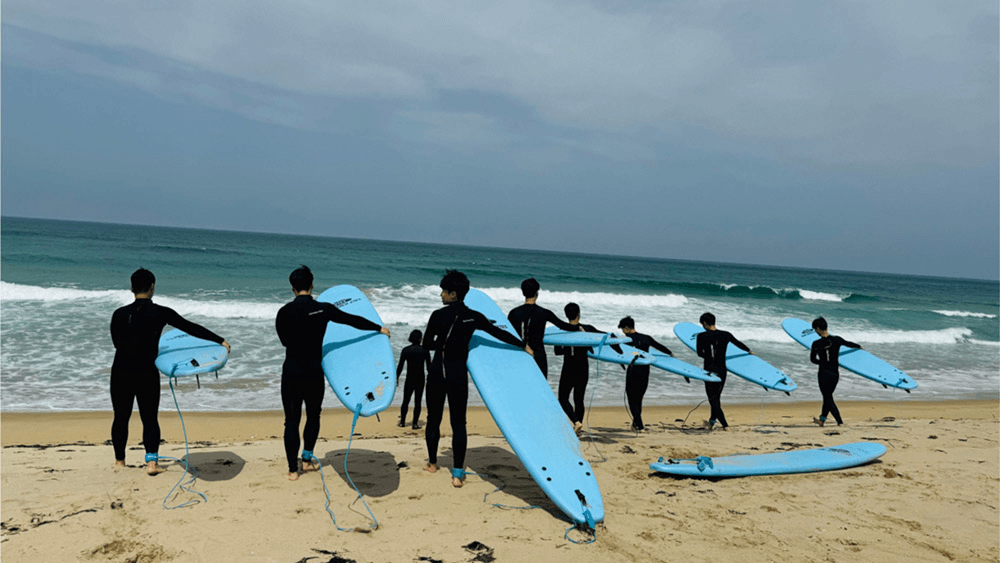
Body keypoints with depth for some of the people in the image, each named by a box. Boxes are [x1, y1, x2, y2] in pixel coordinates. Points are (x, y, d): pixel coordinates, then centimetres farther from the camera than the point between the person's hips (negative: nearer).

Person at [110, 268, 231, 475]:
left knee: (121, 418, 16)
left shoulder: (119, 314, -2)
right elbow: (192, 328, -1)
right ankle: (151, 461, 0)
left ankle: (119, 461, 29)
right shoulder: (161, 313, -7)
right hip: (147, 374, -2)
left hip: (121, 373, 2)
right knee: (150, 418, 10)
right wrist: (220, 341, 7)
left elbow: (117, 343, 11)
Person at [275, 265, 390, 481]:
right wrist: (379, 328, 18)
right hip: (314, 372, 0)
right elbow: (353, 320, 6)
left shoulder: (284, 312, -6)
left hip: (291, 372, 0)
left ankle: (293, 469, 10)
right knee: (313, 416, 21)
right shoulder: (323, 309, -5)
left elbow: (284, 340, 6)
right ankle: (307, 458, 25)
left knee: (292, 421, 7)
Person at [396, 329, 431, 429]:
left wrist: (396, 377, 8)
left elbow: (400, 366, -2)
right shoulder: (424, 350, -3)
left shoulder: (405, 350, -2)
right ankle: (415, 424, 1)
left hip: (409, 379, 1)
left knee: (405, 401, 13)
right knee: (417, 402, 4)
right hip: (420, 379, -1)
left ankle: (402, 422, 15)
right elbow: (429, 366, 0)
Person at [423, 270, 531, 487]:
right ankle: (458, 473, 0)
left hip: (437, 374, -1)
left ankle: (432, 463, 30)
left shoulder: (438, 316, -8)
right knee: (459, 423, 4)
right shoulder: (474, 317, -3)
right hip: (459, 376, 1)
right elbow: (499, 333, 5)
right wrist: (524, 346, 17)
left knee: (433, 419, 15)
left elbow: (427, 344, 2)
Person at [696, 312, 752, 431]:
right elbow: (738, 343, 19)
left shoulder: (701, 336, -9)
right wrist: (749, 351, 38)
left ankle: (725, 425, -4)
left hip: (710, 371, -4)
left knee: (712, 399, 4)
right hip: (722, 370, 4)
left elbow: (699, 353, 0)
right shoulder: (725, 335, 2)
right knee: (717, 397, 21)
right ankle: (712, 421, 33)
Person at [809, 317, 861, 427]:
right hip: (835, 374, 5)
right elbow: (848, 344, 19)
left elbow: (812, 359, -2)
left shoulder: (816, 344, -13)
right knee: (828, 396, 20)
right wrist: (859, 346, 39)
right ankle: (822, 419, 32)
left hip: (824, 374, -5)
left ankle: (840, 422, -2)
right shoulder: (837, 340, -2)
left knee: (828, 398, 6)